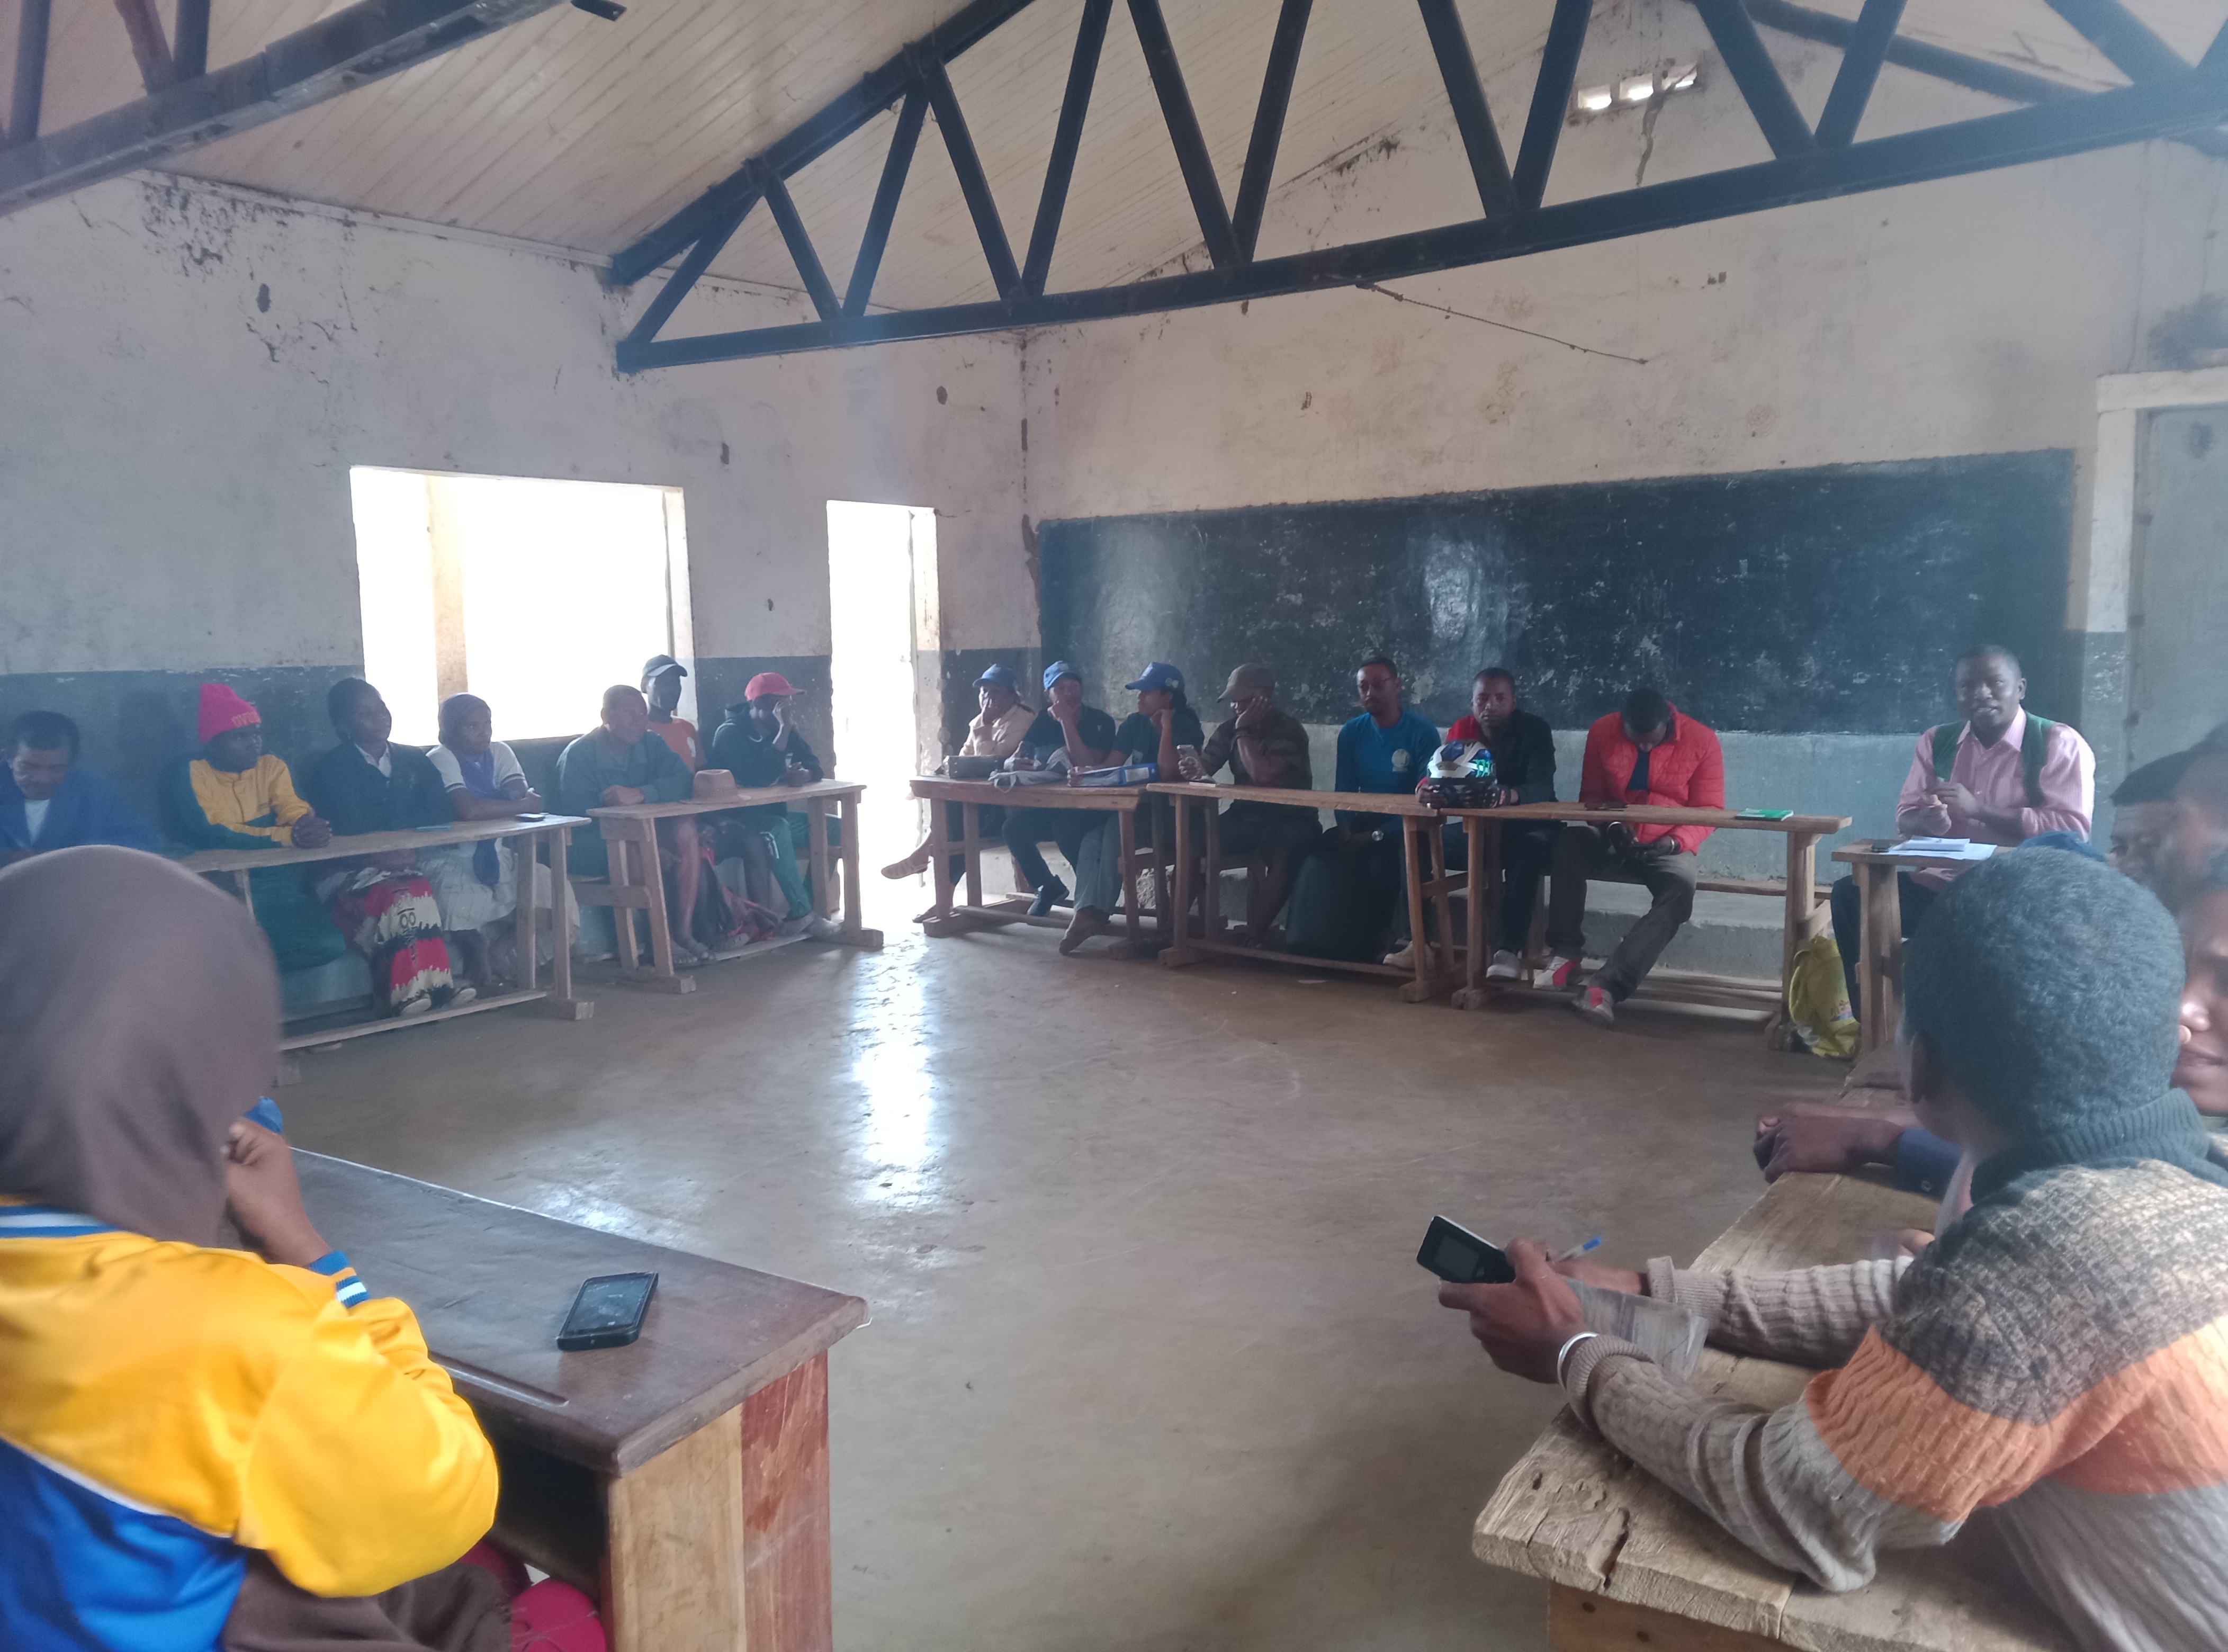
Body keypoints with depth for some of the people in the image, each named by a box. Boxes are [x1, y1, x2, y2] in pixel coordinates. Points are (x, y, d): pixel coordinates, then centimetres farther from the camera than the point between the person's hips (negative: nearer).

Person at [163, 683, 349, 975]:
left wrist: (313, 828, -32)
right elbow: (205, 836, -18)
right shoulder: (187, 774, -1)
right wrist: (287, 836, -27)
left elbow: (298, 815, -5)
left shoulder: (273, 767, 12)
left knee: (329, 945, -23)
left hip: (275, 882, 4)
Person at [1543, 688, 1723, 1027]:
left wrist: (1675, 842, -24)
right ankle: (1566, 951, -27)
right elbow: (1591, 796, 2)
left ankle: (1607, 985, -45)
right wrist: (1611, 825, -19)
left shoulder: (1702, 740, -8)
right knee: (1570, 843, -33)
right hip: (1611, 840, 2)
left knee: (1679, 888, -36)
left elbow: (1709, 810, -6)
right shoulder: (1602, 731, -4)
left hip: (1668, 847, -1)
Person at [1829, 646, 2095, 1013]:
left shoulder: (2059, 744, -3)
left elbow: (2073, 829, -13)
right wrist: (1926, 821, -14)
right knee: (1851, 894, -17)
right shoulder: (1937, 741, 12)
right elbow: (1905, 816, 13)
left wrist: (1979, 809, -18)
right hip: (1938, 886, 5)